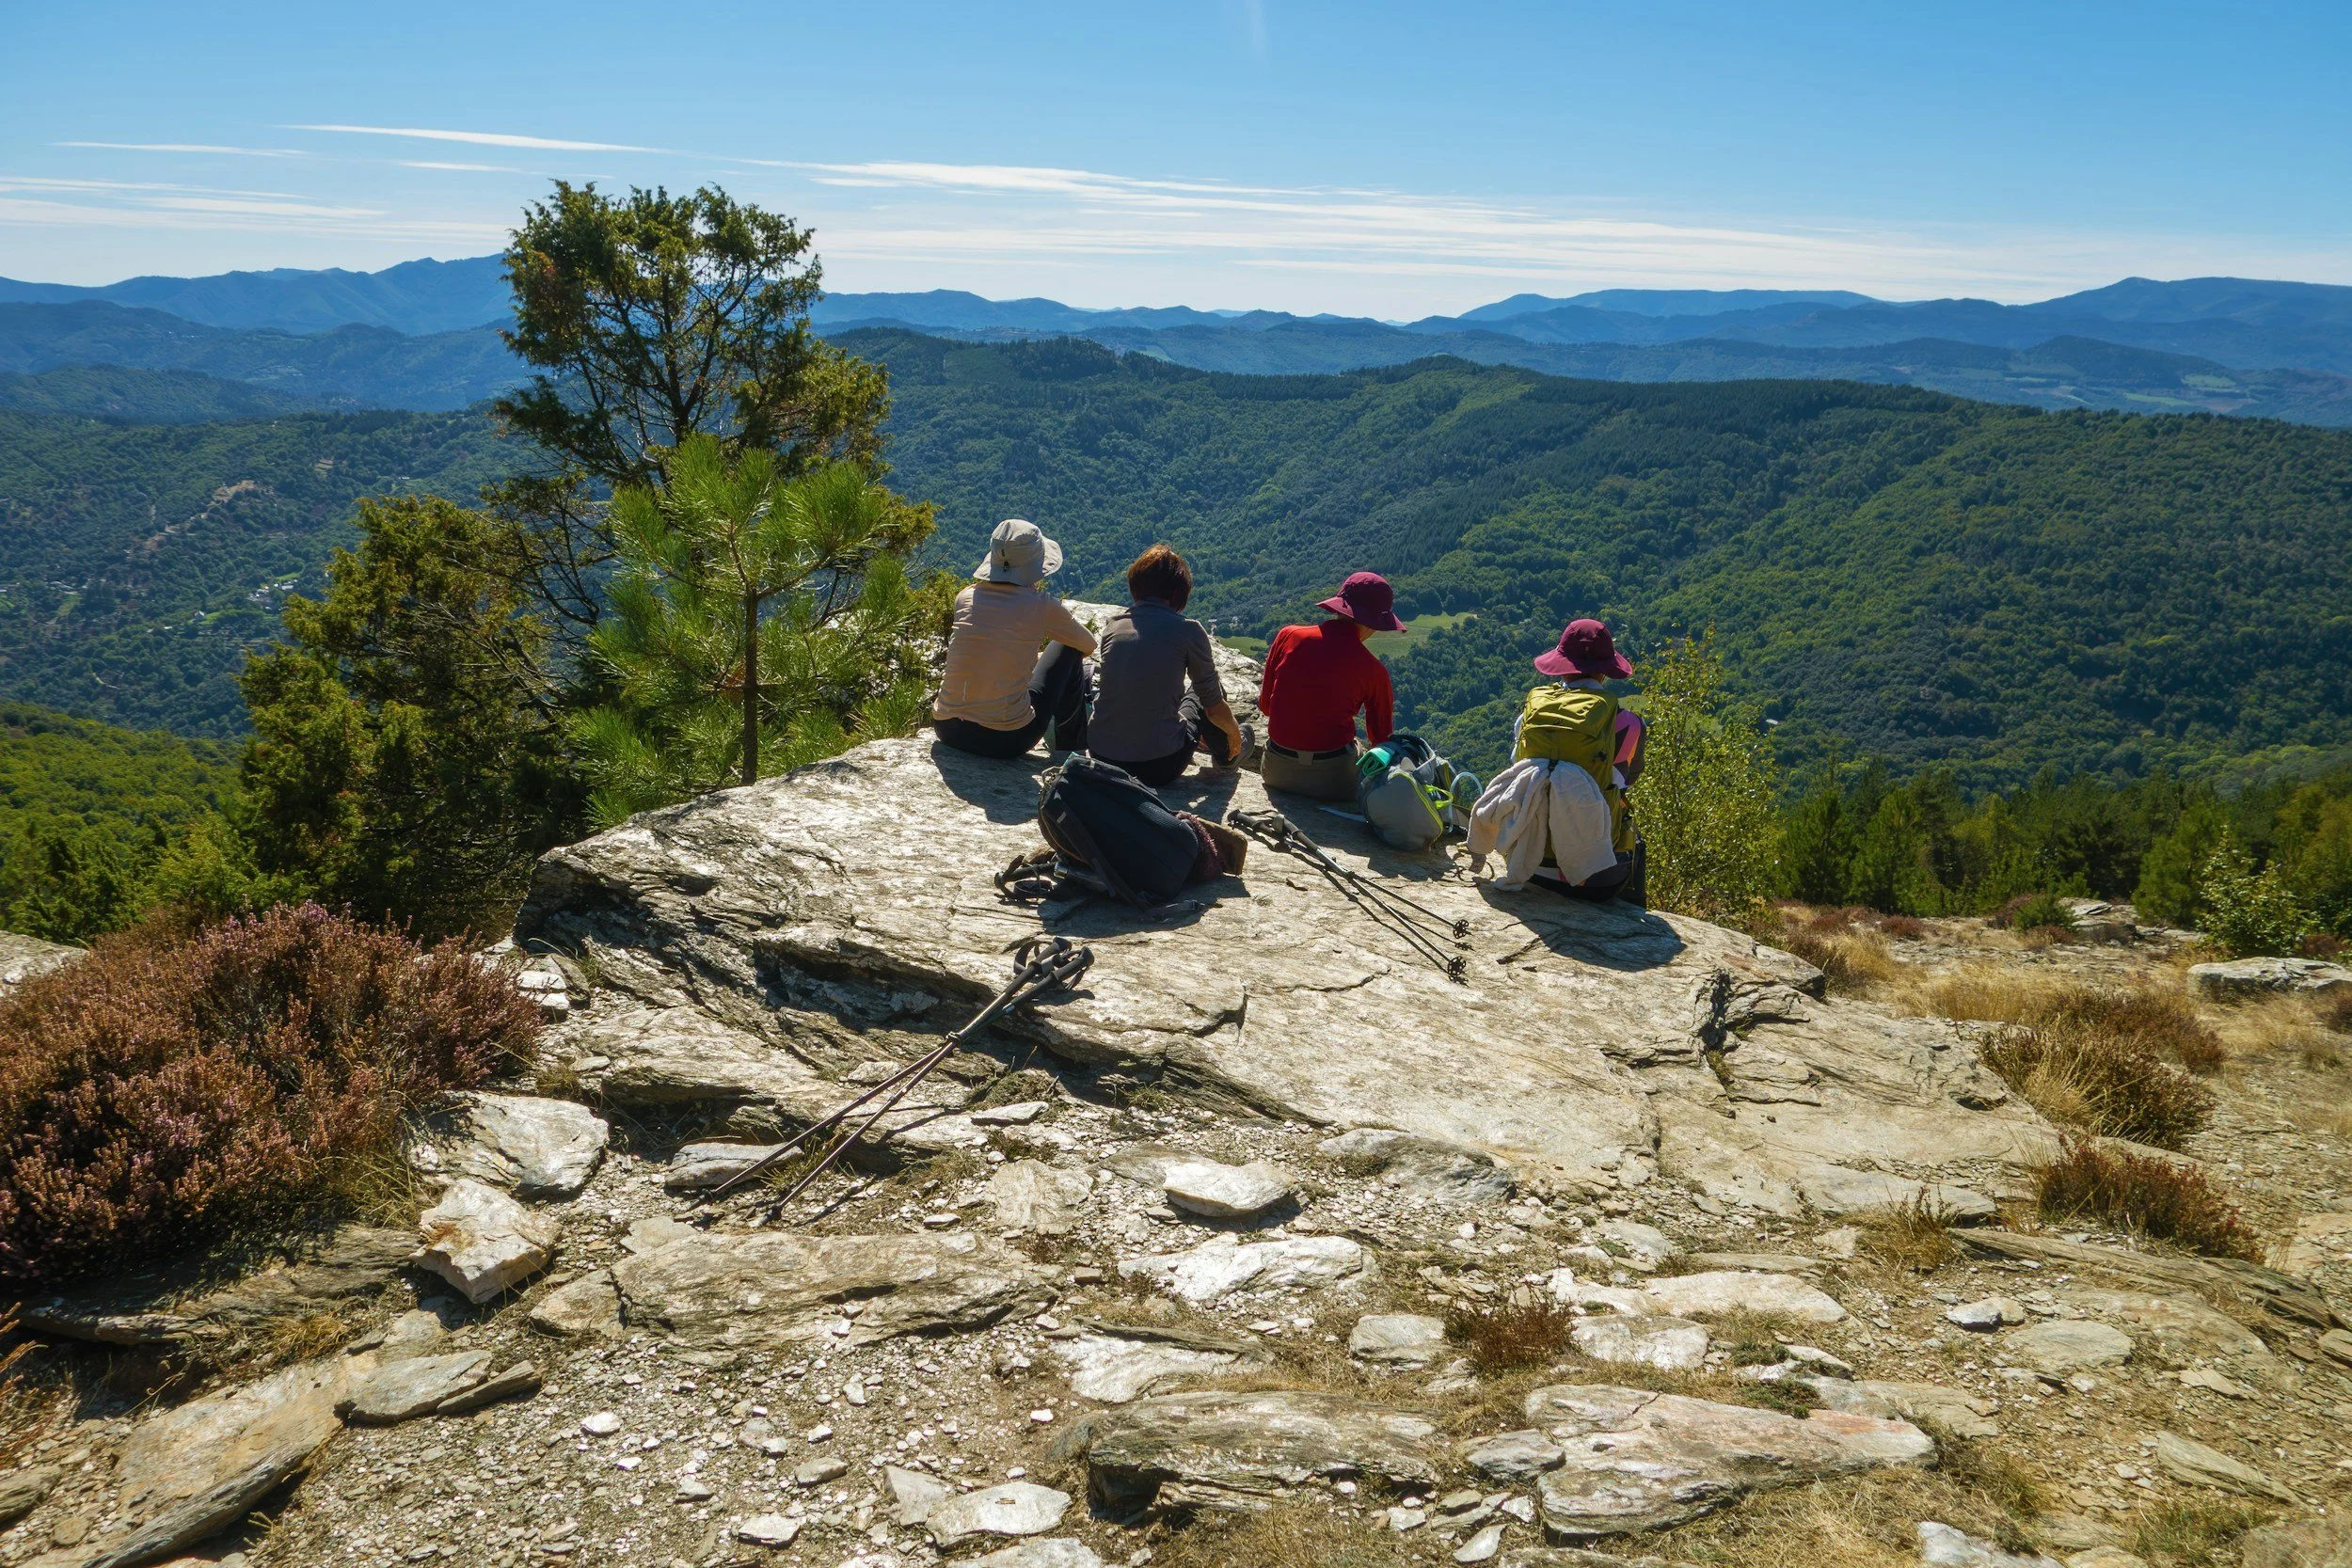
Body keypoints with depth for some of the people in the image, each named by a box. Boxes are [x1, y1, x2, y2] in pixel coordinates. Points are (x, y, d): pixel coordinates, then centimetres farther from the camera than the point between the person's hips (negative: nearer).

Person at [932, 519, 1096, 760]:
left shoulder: (965, 598, 3)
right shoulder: (1042, 606, -8)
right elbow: (1089, 645, 12)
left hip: (947, 731, 5)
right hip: (1008, 741, -5)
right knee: (1066, 650, 15)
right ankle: (1071, 751, 33)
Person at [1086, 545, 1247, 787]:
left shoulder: (1113, 624, 4)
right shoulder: (1188, 631, -8)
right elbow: (1214, 706, 2)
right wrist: (1234, 732, 25)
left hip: (1101, 758, 5)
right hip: (1160, 768, -4)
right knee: (1207, 689, 20)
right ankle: (1224, 756, 45)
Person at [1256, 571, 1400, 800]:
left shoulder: (1288, 636, -3)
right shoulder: (1373, 671, -7)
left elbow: (1265, 705, 7)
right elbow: (1381, 737, 6)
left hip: (1277, 772, 4)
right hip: (1332, 778, -3)